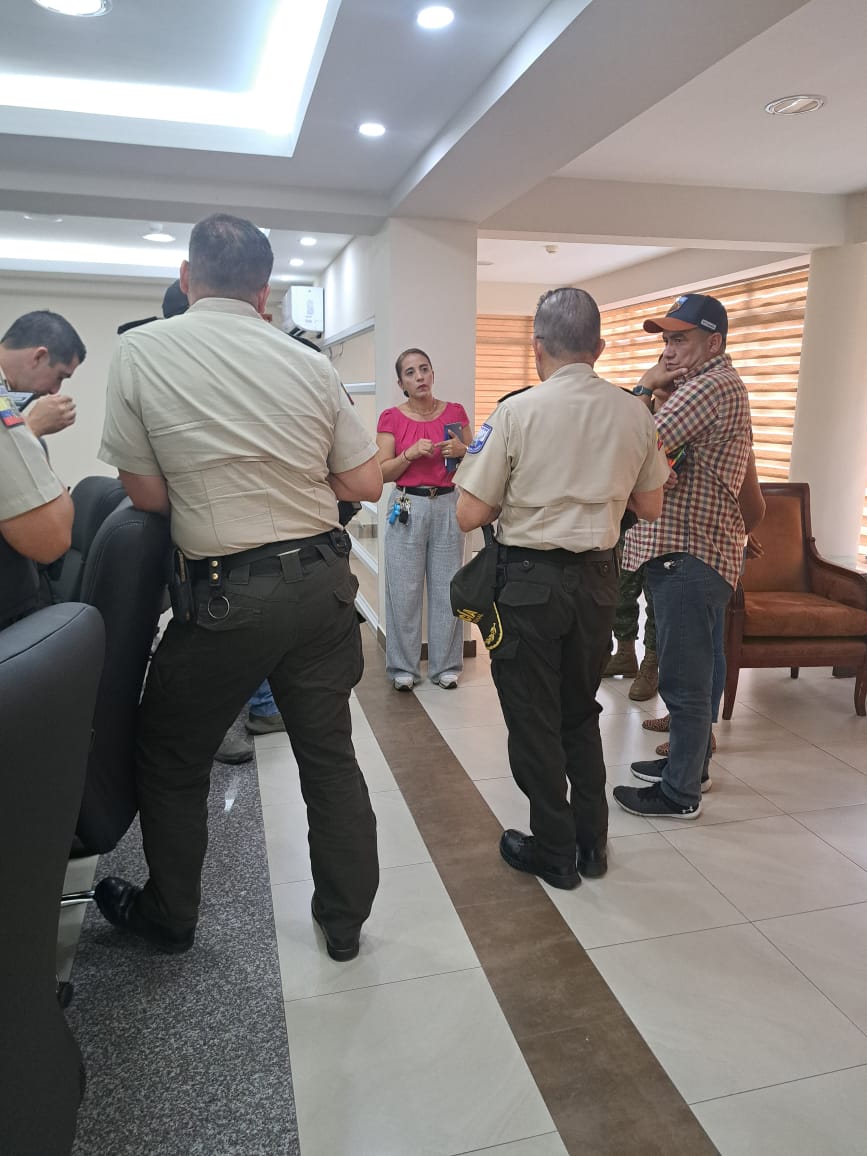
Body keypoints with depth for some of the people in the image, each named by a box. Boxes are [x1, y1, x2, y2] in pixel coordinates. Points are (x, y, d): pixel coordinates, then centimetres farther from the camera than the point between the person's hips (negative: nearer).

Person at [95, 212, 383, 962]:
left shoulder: (142, 351, -6)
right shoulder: (311, 364, 1)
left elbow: (147, 495, -4)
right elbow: (366, 485, 4)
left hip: (225, 595, -3)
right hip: (322, 580, 4)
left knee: (170, 759, 19)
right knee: (329, 753, 16)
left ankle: (168, 917, 38)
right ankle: (345, 920, 31)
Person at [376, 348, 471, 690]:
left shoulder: (455, 412, 4)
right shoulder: (391, 418, -1)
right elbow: (382, 473, -2)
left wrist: (462, 451, -10)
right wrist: (411, 453, -17)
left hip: (447, 505, 2)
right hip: (408, 507, -1)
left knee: (447, 588, 5)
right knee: (404, 591, 2)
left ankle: (445, 666, 18)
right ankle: (403, 668, 15)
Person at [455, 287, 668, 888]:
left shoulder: (516, 412, -13)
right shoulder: (635, 413, -1)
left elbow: (470, 515, -12)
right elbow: (650, 506, 10)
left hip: (530, 580, -4)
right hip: (599, 578, 5)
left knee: (534, 719, 10)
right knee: (581, 710, 21)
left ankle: (554, 852, 24)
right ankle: (591, 842, 32)